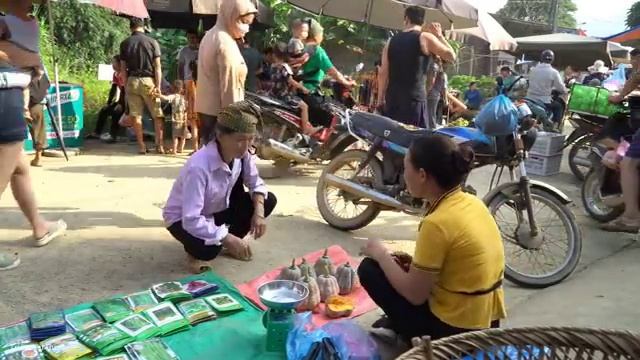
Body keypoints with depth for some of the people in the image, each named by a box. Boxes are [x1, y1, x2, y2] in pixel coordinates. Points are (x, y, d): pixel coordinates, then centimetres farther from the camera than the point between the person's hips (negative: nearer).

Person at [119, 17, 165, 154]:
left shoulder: (125, 43, 5)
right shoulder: (152, 42, -1)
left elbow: (123, 68, 4)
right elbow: (157, 66, -6)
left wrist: (126, 86, 10)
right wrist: (158, 86, -5)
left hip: (132, 81, 2)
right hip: (148, 81, -2)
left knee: (136, 115, 6)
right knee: (157, 115, 6)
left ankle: (141, 146, 7)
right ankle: (160, 145, 2)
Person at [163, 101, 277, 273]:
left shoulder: (241, 154, -17)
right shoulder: (199, 167, -37)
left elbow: (255, 183, -1)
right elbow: (192, 221, -39)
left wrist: (259, 212, -19)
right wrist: (228, 239, -35)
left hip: (218, 209, 7)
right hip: (185, 220, -7)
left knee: (268, 200, -7)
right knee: (208, 249, -38)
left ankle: (225, 241, 11)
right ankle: (197, 251, 2)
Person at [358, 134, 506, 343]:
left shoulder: (437, 223, -25)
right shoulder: (471, 202, -1)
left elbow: (415, 295, -17)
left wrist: (381, 255, -5)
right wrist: (417, 263, 6)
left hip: (454, 329, -8)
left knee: (369, 269, 2)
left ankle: (415, 336, 10)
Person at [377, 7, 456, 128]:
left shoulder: (392, 41, 11)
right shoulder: (425, 38, -1)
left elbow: (383, 73, 9)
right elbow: (451, 56, 7)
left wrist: (380, 99, 15)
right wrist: (439, 35, 16)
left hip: (392, 98, 5)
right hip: (414, 98, -4)